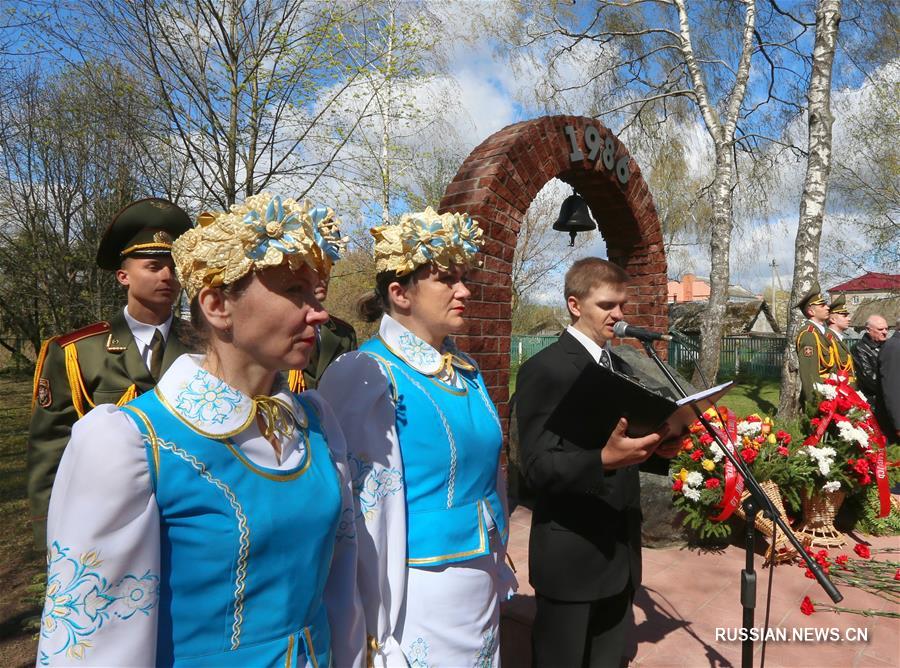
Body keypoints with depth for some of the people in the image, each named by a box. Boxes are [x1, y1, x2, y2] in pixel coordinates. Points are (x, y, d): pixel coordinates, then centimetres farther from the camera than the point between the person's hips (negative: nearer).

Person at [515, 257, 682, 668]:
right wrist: (603, 459, -38)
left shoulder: (622, 369, 10)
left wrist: (659, 446, -5)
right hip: (571, 555, -7)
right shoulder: (544, 370, -16)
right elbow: (538, 467, -22)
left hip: (621, 550, 7)